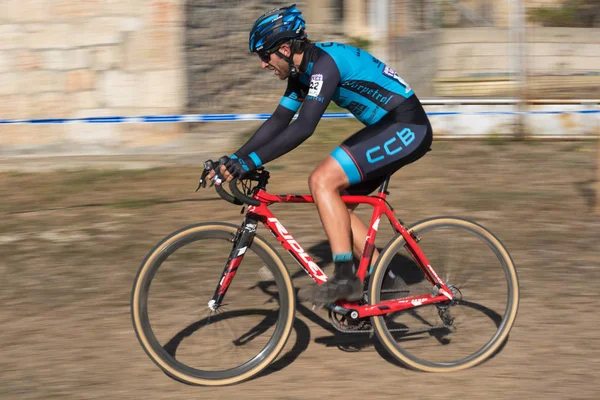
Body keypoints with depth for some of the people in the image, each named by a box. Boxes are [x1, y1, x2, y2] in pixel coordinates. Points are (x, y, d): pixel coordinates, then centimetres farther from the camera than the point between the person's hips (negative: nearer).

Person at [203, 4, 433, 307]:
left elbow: (303, 127, -30)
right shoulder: (303, 70, 9)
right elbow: (279, 121, 13)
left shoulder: (324, 63, -21)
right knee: (334, 203, 7)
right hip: (388, 128, 10)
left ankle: (345, 277, -17)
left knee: (322, 181, -19)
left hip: (407, 128, -10)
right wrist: (235, 159, 6)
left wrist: (251, 161, -32)